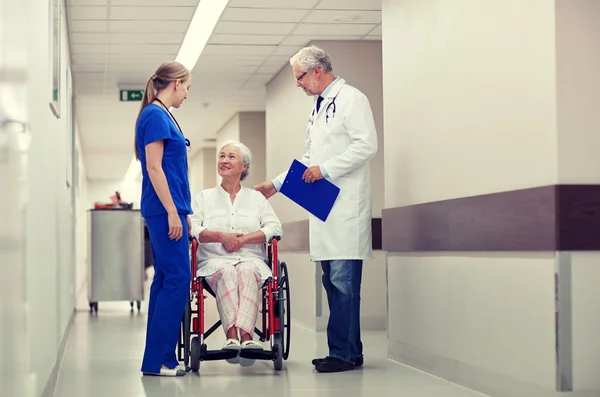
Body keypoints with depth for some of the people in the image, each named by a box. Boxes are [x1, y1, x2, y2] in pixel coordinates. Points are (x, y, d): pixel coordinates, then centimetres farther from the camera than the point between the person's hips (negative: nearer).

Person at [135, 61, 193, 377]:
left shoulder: (162, 115, 17)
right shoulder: (155, 115, -11)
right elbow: (154, 167, -17)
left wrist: (182, 212, 21)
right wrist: (172, 212, -19)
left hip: (167, 209, 10)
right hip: (164, 208, -10)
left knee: (165, 279, 9)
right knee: (177, 279, -10)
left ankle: (160, 358, 13)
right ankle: (157, 359, -8)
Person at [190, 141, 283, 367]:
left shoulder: (256, 198, 21)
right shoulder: (204, 197, 21)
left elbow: (274, 228, 5)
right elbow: (192, 229, 4)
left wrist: (243, 239, -7)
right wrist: (221, 236, -9)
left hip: (251, 260, 0)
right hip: (215, 261, 0)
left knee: (247, 272, -37)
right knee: (226, 272, -36)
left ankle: (244, 334, -55)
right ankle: (232, 335, -54)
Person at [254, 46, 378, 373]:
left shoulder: (351, 99, -4)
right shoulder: (318, 108, 23)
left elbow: (367, 144, -15)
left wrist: (326, 169, -16)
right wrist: (276, 184, 24)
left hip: (345, 206, -9)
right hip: (324, 206, 9)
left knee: (343, 281, -10)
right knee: (333, 282, 9)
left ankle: (343, 353, -8)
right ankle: (349, 351, 14)